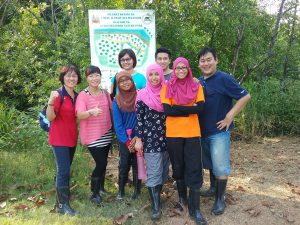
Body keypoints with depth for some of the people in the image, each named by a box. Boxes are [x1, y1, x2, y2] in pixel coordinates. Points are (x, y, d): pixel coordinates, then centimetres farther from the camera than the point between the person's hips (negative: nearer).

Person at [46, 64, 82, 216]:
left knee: (66, 169, 17)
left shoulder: (77, 96, 7)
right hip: (59, 138, -7)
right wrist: (51, 102, -34)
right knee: (63, 170, -7)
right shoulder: (58, 94, -13)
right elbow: (50, 117, -19)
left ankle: (63, 194, 31)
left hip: (72, 138, 7)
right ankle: (62, 204, 2)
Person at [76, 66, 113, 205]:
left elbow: (112, 109, 16)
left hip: (106, 134, 5)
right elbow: (79, 115, -25)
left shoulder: (105, 93, 4)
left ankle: (101, 187, 37)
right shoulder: (83, 95, -12)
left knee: (103, 163, 16)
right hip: (92, 136, -5)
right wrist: (91, 112, -42)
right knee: (101, 163, -8)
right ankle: (94, 193, 11)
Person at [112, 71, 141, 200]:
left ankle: (137, 190, 22)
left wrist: (137, 137, -12)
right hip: (124, 139, 0)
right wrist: (127, 141, -9)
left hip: (137, 138, 0)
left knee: (137, 164, 7)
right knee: (124, 165, 5)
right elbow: (117, 123, -4)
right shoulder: (116, 101, -2)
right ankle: (121, 190, 22)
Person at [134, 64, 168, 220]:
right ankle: (156, 206, 8)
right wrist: (138, 140, -6)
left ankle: (157, 197, 31)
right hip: (150, 139, -4)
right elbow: (139, 119, -3)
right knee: (154, 173, -2)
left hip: (166, 138, 4)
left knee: (163, 171, 13)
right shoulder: (143, 95, -3)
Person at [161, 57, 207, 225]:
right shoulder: (167, 87, 1)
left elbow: (200, 108, -9)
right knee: (178, 167, 13)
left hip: (192, 133, 0)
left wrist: (177, 108, -12)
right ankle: (182, 198, 34)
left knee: (194, 169, -1)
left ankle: (195, 209, 8)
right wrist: (189, 109, -12)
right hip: (173, 133, 0)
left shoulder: (196, 86, 4)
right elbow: (167, 111, -11)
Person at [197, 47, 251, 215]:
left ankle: (220, 199, 16)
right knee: (210, 163, 21)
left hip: (219, 131, -7)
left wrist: (230, 116, -18)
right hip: (203, 130, 7)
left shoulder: (224, 79, -14)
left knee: (220, 166, 1)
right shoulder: (199, 82, 6)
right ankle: (213, 188, 40)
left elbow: (245, 96, -17)